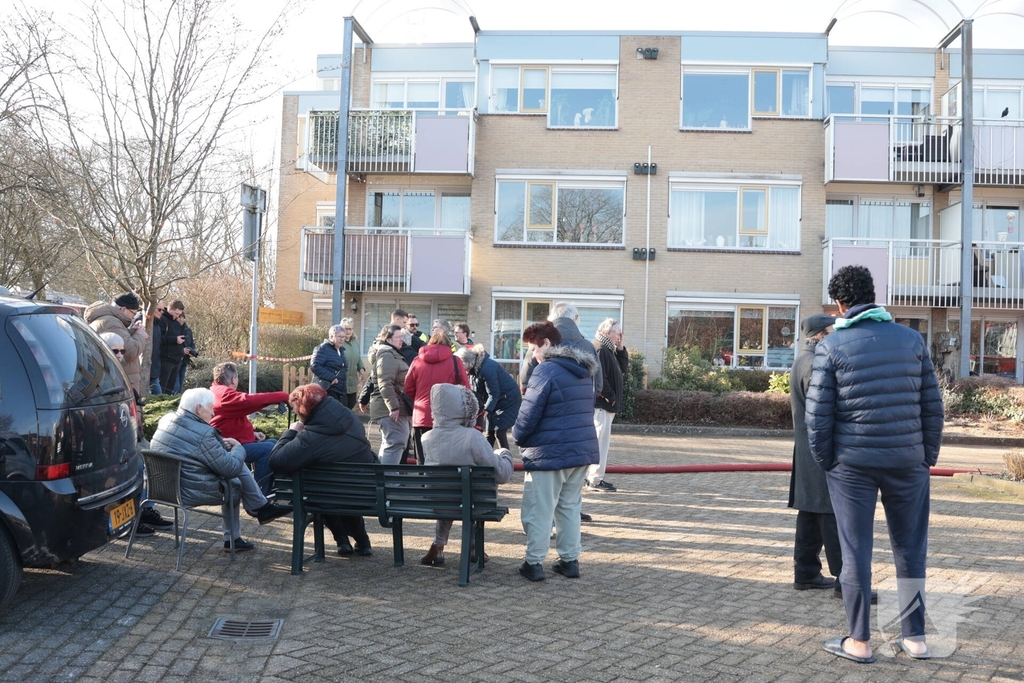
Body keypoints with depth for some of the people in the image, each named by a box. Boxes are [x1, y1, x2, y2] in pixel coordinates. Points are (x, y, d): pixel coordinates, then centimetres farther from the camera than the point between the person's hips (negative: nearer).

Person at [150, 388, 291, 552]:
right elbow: (232, 468, -18)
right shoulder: (202, 434, -26)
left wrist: (221, 443, 9)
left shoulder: (166, 419, 1)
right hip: (192, 492, -9)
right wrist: (238, 448, 1)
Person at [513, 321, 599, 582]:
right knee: (570, 507, 17)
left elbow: (528, 414, -16)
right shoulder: (584, 371, 12)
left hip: (549, 453, -8)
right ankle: (570, 559, 19)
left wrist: (518, 436, 2)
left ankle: (534, 563, 6)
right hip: (582, 451, 8)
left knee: (539, 511, 2)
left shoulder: (546, 371, -15)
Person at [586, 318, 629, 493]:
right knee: (601, 441, -7)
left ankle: (592, 476, 22)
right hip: (601, 404, -11)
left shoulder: (608, 351, 17)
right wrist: (611, 397, -17)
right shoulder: (600, 350, -16)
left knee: (602, 441, 15)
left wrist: (621, 349, 10)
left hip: (606, 405, 11)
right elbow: (599, 379, -24)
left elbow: (624, 369, 20)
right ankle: (595, 480, -3)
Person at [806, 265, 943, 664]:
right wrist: (928, 456, 12)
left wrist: (824, 461, 5)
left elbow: (817, 415, -7)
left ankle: (859, 642, 14)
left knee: (855, 553, 6)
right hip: (907, 462, 3)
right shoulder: (912, 339, 3)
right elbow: (932, 406, 3)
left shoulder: (832, 346, -5)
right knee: (910, 551, 15)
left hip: (853, 464, -2)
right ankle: (915, 637, 21)